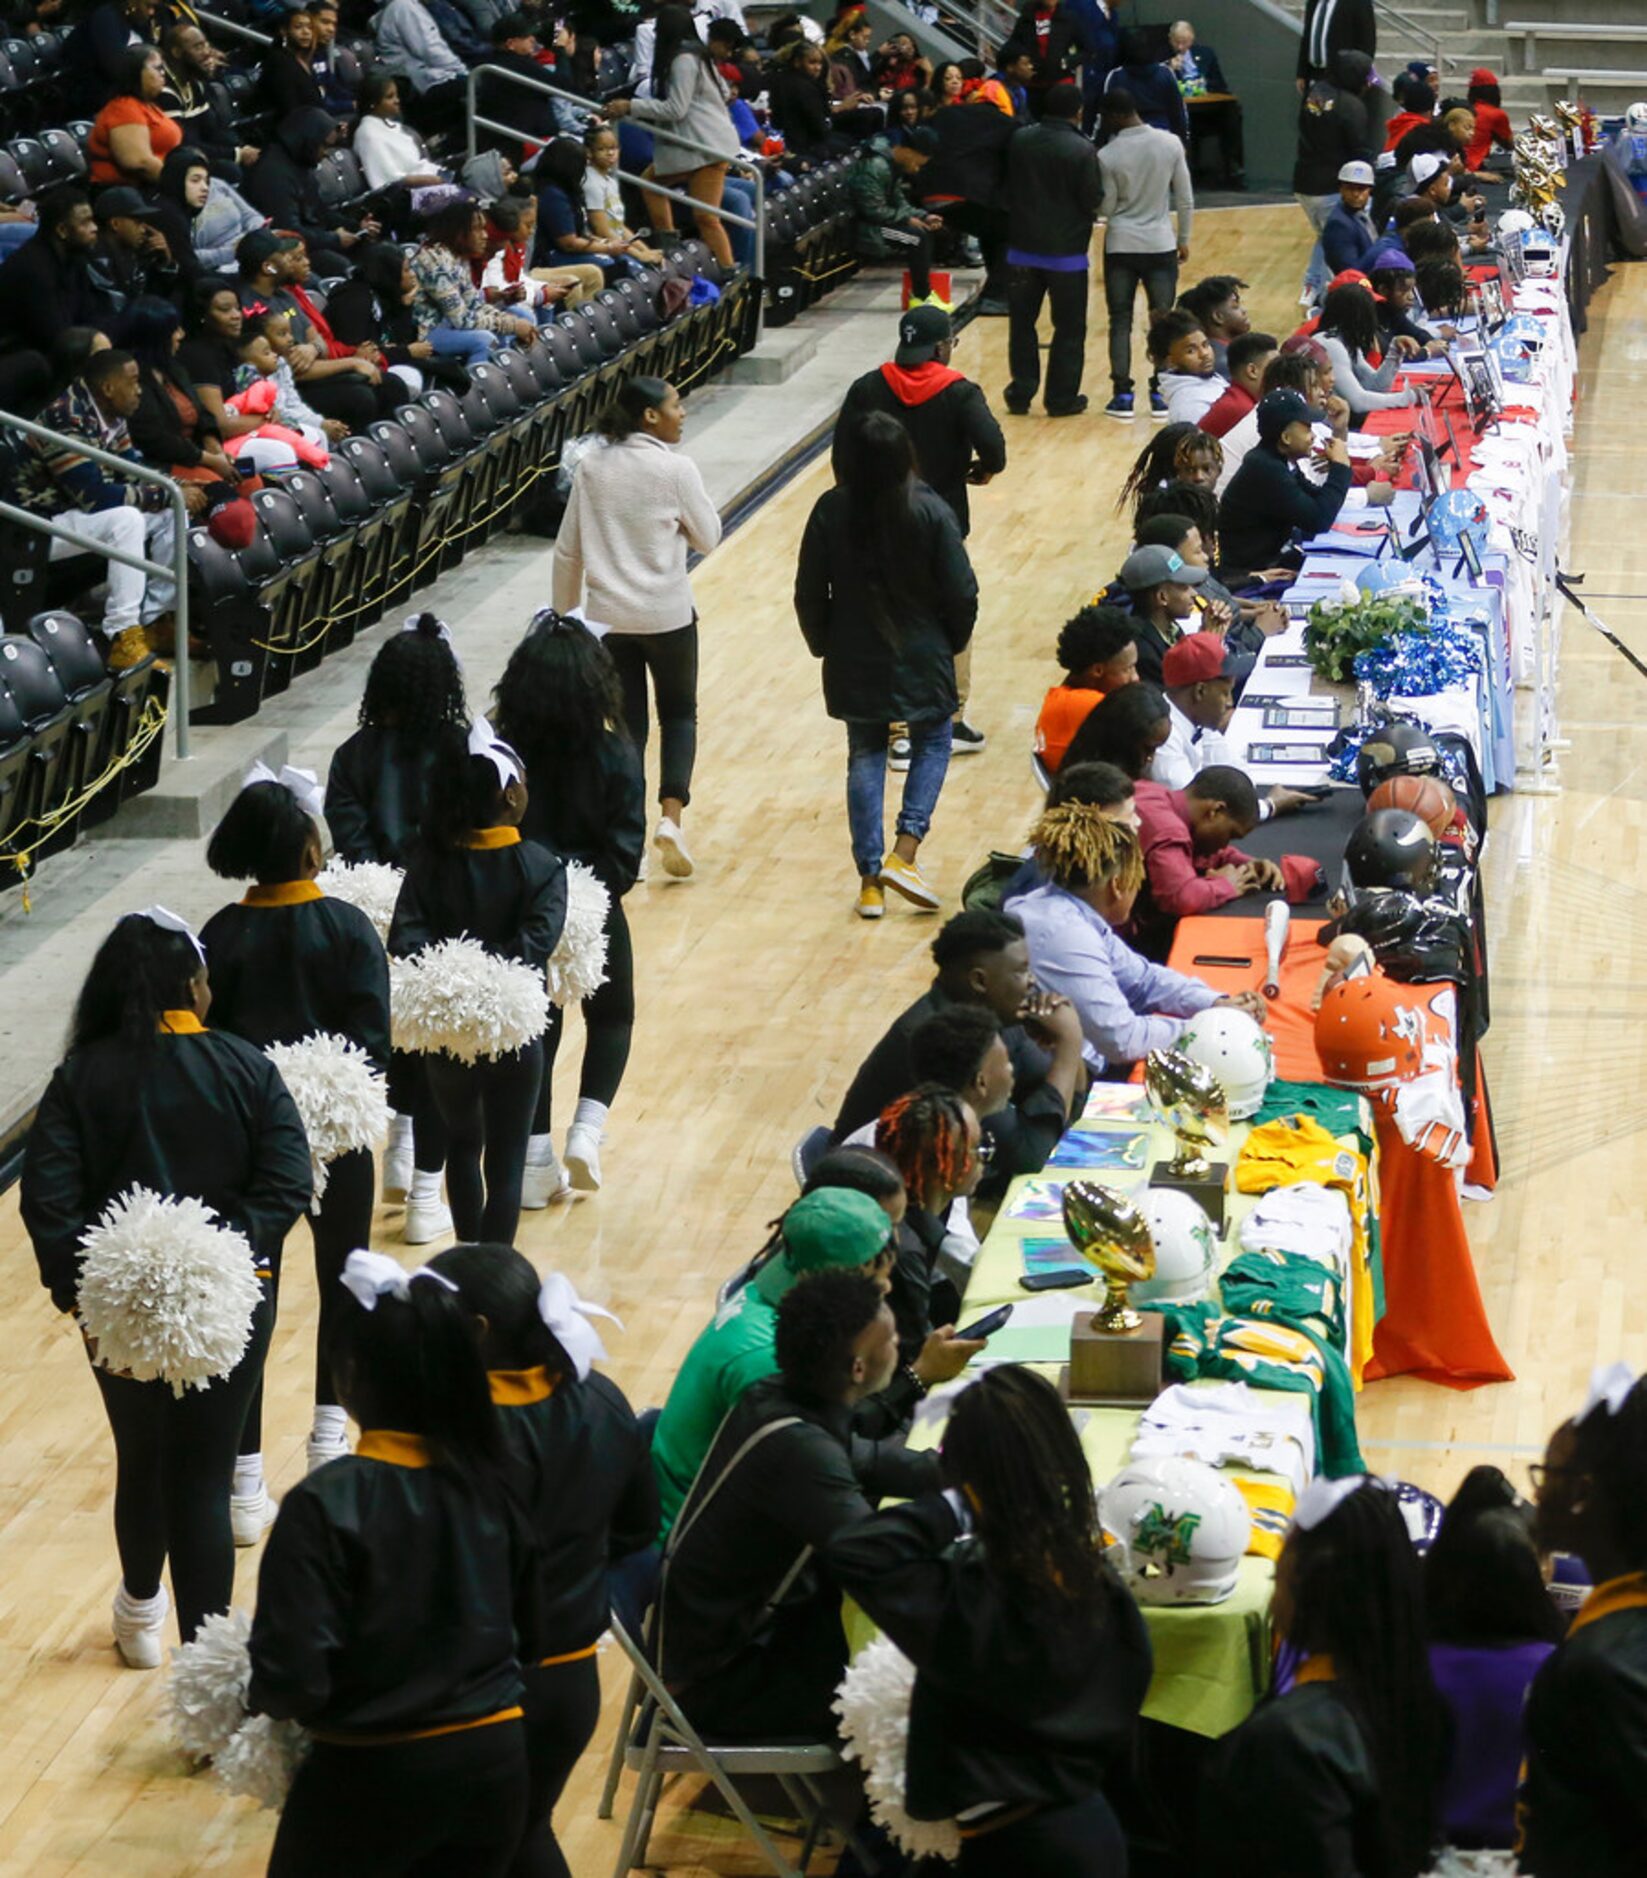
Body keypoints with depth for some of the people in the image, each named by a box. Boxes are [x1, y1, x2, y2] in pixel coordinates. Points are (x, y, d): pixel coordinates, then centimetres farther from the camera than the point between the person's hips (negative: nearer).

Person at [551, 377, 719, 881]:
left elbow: (567, 550, 5)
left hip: (608, 615, 3)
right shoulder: (674, 469, -12)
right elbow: (707, 537, -3)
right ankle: (671, 817, -4)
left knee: (627, 724, 12)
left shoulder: (592, 469, 1)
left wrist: (563, 612, 15)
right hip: (666, 613, -3)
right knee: (679, 715, 14)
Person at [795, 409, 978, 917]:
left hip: (854, 663, 2)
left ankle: (870, 881, 12)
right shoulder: (931, 512, -16)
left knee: (865, 757, 14)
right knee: (933, 743, 19)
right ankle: (905, 852, 2)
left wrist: (824, 645, 13)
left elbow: (809, 594, -4)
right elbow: (961, 593, -12)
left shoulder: (831, 512, -12)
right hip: (920, 659, -2)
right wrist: (955, 641, 8)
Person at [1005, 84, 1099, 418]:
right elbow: (1094, 201, -14)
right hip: (1066, 252, -4)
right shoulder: (1081, 150, -17)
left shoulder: (1019, 142, -3)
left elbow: (1006, 188, 8)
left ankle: (1020, 394, 15)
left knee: (1022, 324, 14)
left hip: (1022, 249, 4)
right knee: (1069, 328, 9)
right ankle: (1062, 399, 11)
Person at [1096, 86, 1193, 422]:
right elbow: (1185, 199, 0)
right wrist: (1183, 239, 12)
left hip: (1120, 246, -1)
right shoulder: (1170, 144, -6)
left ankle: (1123, 396, 6)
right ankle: (1159, 394, 11)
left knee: (1120, 322, 7)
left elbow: (1105, 209, -5)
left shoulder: (1108, 156, -12)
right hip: (1161, 246, 1)